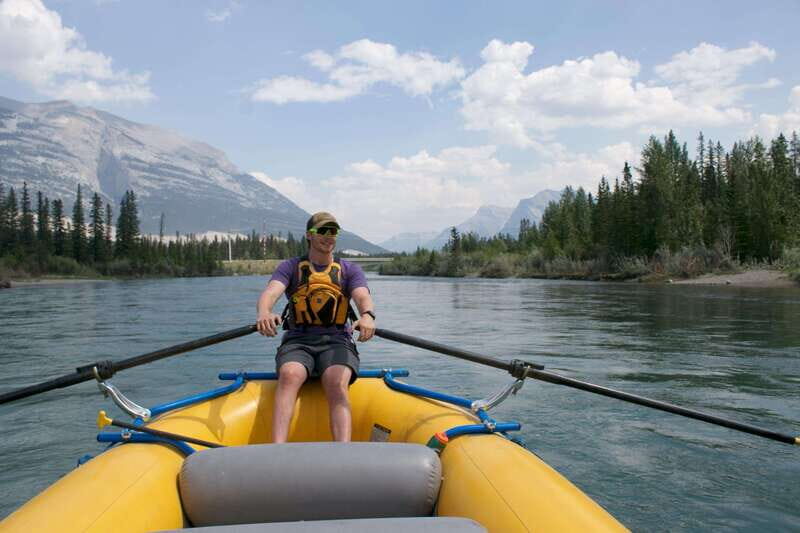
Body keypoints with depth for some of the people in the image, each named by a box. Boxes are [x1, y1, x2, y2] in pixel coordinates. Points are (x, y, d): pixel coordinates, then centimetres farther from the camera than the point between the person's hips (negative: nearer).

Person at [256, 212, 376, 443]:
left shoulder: (350, 270, 15)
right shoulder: (290, 267, 13)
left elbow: (363, 297, -6)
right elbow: (271, 292, -7)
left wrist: (367, 315, -32)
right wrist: (264, 313, -33)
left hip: (337, 341, 0)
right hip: (297, 341, 0)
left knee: (337, 384, -31)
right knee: (289, 375, -33)